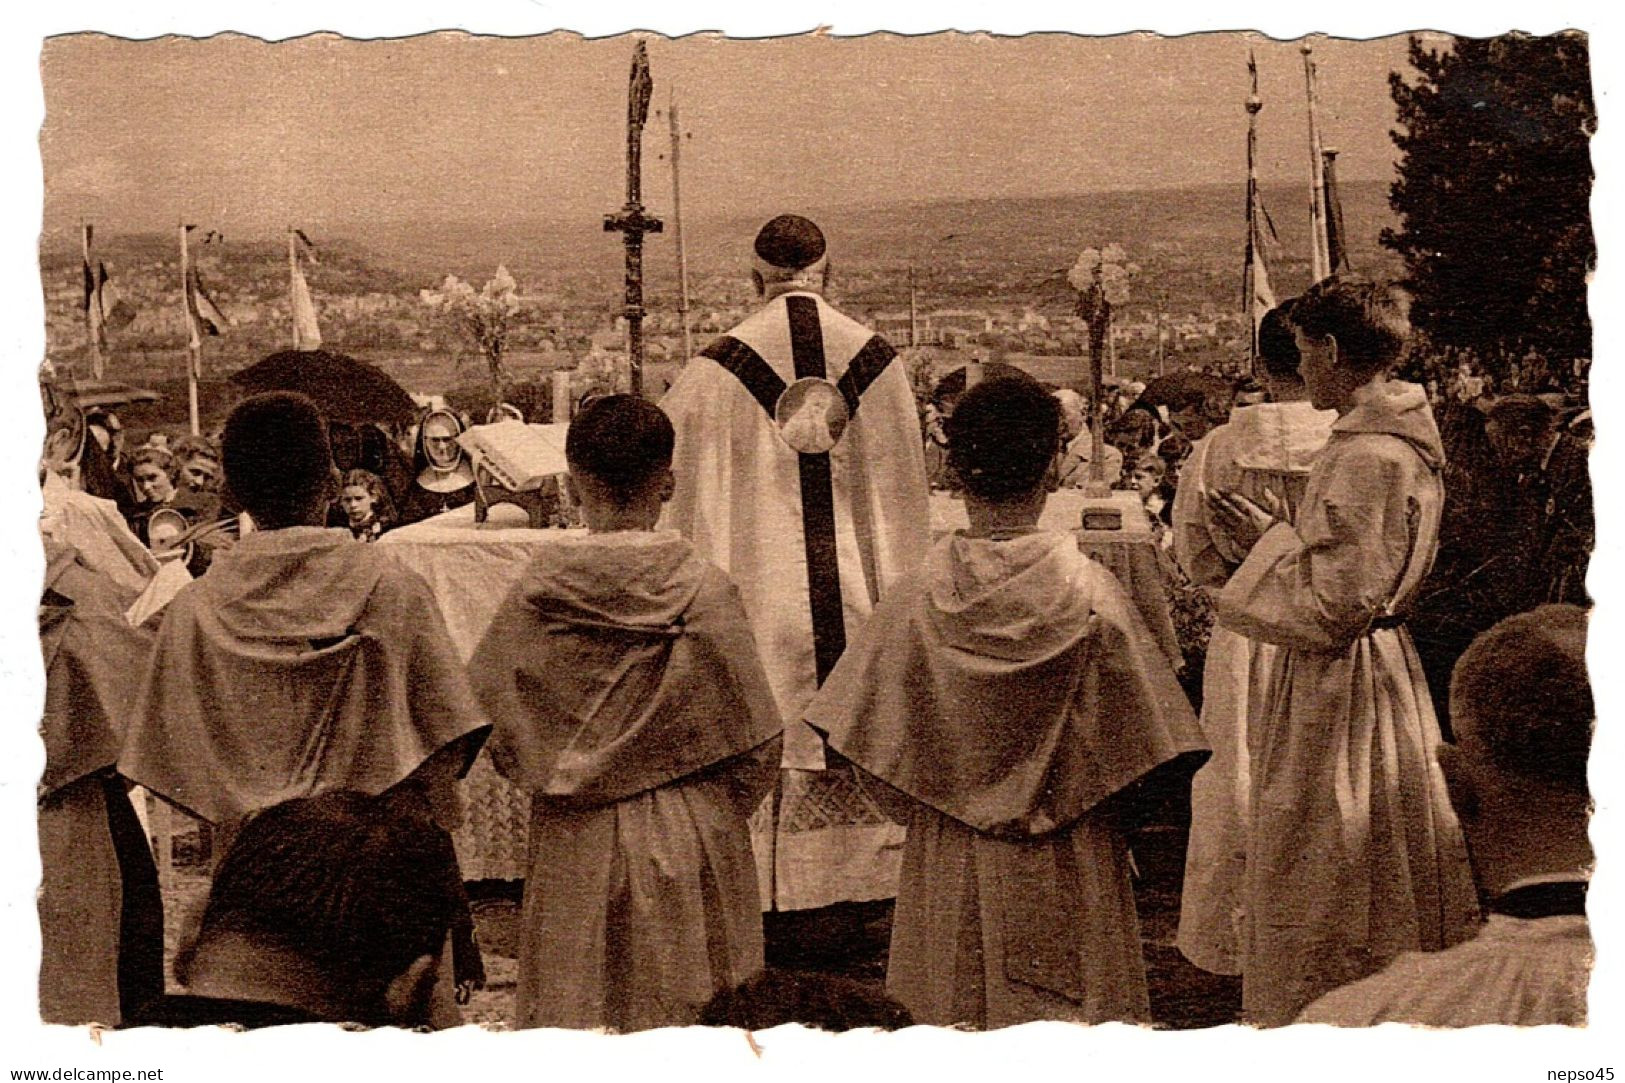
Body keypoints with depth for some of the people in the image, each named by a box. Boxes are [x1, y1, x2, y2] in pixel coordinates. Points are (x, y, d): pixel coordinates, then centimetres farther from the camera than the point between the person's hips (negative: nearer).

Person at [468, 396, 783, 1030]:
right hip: (689, 842, -1)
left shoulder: (536, 593, -7)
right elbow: (757, 744, -6)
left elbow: (500, 736, 0)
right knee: (690, 1030, 9)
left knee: (571, 1026, 11)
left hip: (572, 847, 1)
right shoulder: (705, 591, -11)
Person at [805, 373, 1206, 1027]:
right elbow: (1139, 744, -5)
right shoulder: (1090, 594, -12)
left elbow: (875, 747, -2)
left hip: (949, 873, 1)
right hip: (1069, 875, -1)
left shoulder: (919, 598, -9)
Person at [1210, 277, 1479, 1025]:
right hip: (1383, 661, 10)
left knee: (1325, 888, 3)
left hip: (1338, 688, -10)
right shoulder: (1406, 441, 7)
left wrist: (1268, 538, -11)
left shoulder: (1362, 458, -23)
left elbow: (1331, 608, -24)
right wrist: (1283, 533, 11)